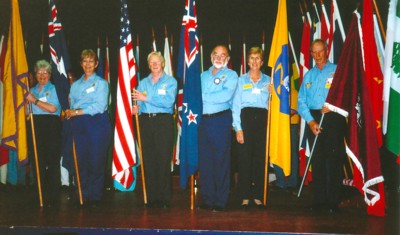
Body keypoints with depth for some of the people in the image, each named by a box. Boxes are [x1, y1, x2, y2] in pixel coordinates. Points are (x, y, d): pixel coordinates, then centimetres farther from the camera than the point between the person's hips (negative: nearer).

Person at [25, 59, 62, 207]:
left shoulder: (54, 89, 3)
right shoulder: (32, 90, 19)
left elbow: (52, 108, -12)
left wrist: (34, 100, -8)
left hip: (51, 126, -5)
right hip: (35, 126, 5)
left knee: (52, 162, -5)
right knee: (37, 161, 4)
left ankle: (52, 197, 0)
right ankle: (41, 195, 13)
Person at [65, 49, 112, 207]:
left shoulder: (101, 83, 2)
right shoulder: (75, 85, 18)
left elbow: (99, 106, -10)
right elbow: (72, 105, 17)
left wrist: (76, 112, -11)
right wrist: (69, 112, -5)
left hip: (97, 124, -4)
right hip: (79, 125, 4)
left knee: (96, 161, -3)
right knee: (81, 160, 2)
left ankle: (95, 196, 7)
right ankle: (83, 195, 12)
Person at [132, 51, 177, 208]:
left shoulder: (170, 81, 4)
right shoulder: (143, 82, 16)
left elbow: (168, 101, -12)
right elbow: (138, 102, 13)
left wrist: (146, 98, -15)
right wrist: (136, 108, -10)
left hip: (163, 121, -3)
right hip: (145, 122, 4)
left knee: (163, 159, -5)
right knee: (148, 160, 2)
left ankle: (164, 198, 2)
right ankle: (151, 197, 10)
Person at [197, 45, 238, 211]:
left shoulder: (231, 75, 4)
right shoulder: (203, 75, 19)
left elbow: (226, 95, -12)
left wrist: (204, 96, -7)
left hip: (221, 120, -4)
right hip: (203, 121, 4)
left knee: (221, 160, -3)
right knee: (204, 160, 5)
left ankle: (220, 201, 4)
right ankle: (207, 199, 13)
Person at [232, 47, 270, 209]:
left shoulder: (268, 81, 14)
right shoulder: (241, 80, 10)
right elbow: (236, 105, 3)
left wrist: (272, 93, -6)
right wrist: (238, 128, -5)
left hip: (262, 119, 2)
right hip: (246, 118, -1)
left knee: (261, 158, 1)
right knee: (244, 157, -4)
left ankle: (258, 196, 10)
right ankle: (245, 196, 4)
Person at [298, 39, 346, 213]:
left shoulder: (337, 71, 4)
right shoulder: (308, 75, 16)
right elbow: (301, 101, 9)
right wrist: (310, 121, -5)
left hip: (333, 119, -4)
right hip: (313, 119, 4)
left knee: (333, 160, -5)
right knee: (316, 160, 4)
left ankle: (333, 202, -1)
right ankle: (319, 200, 10)